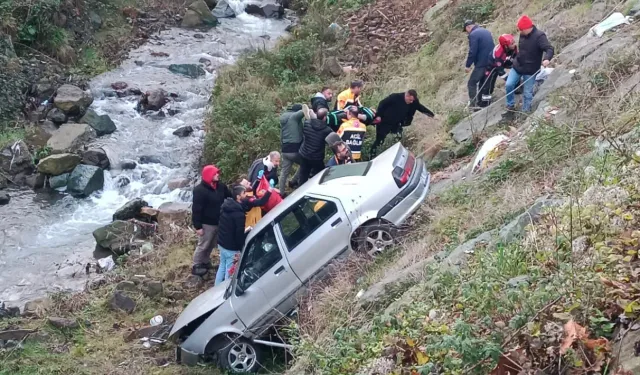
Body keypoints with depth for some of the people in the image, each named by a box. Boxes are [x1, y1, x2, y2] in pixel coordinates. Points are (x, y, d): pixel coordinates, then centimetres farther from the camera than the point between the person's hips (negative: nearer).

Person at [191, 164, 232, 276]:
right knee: (203, 246, 4)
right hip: (207, 224, -7)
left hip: (219, 222, 7)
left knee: (212, 245, 20)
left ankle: (205, 262, 38)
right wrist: (198, 226, -19)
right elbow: (196, 209, -19)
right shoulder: (199, 190, -20)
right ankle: (196, 266, 19)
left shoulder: (221, 186, 2)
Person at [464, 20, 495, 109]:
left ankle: (473, 105, -6)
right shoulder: (486, 31, 15)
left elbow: (472, 52, -19)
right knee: (483, 84, 19)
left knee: (471, 84, -1)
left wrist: (468, 65, -10)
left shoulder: (473, 34, -14)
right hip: (491, 63, 9)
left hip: (481, 64, -9)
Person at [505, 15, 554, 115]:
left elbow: (549, 49, -29)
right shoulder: (523, 35, 3)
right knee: (509, 85, -4)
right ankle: (511, 106, 13)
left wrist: (547, 59, -49)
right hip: (517, 66, 6)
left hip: (530, 70, -6)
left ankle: (525, 112, 15)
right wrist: (513, 57, 29)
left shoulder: (539, 36, -20)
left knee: (527, 93, 1)